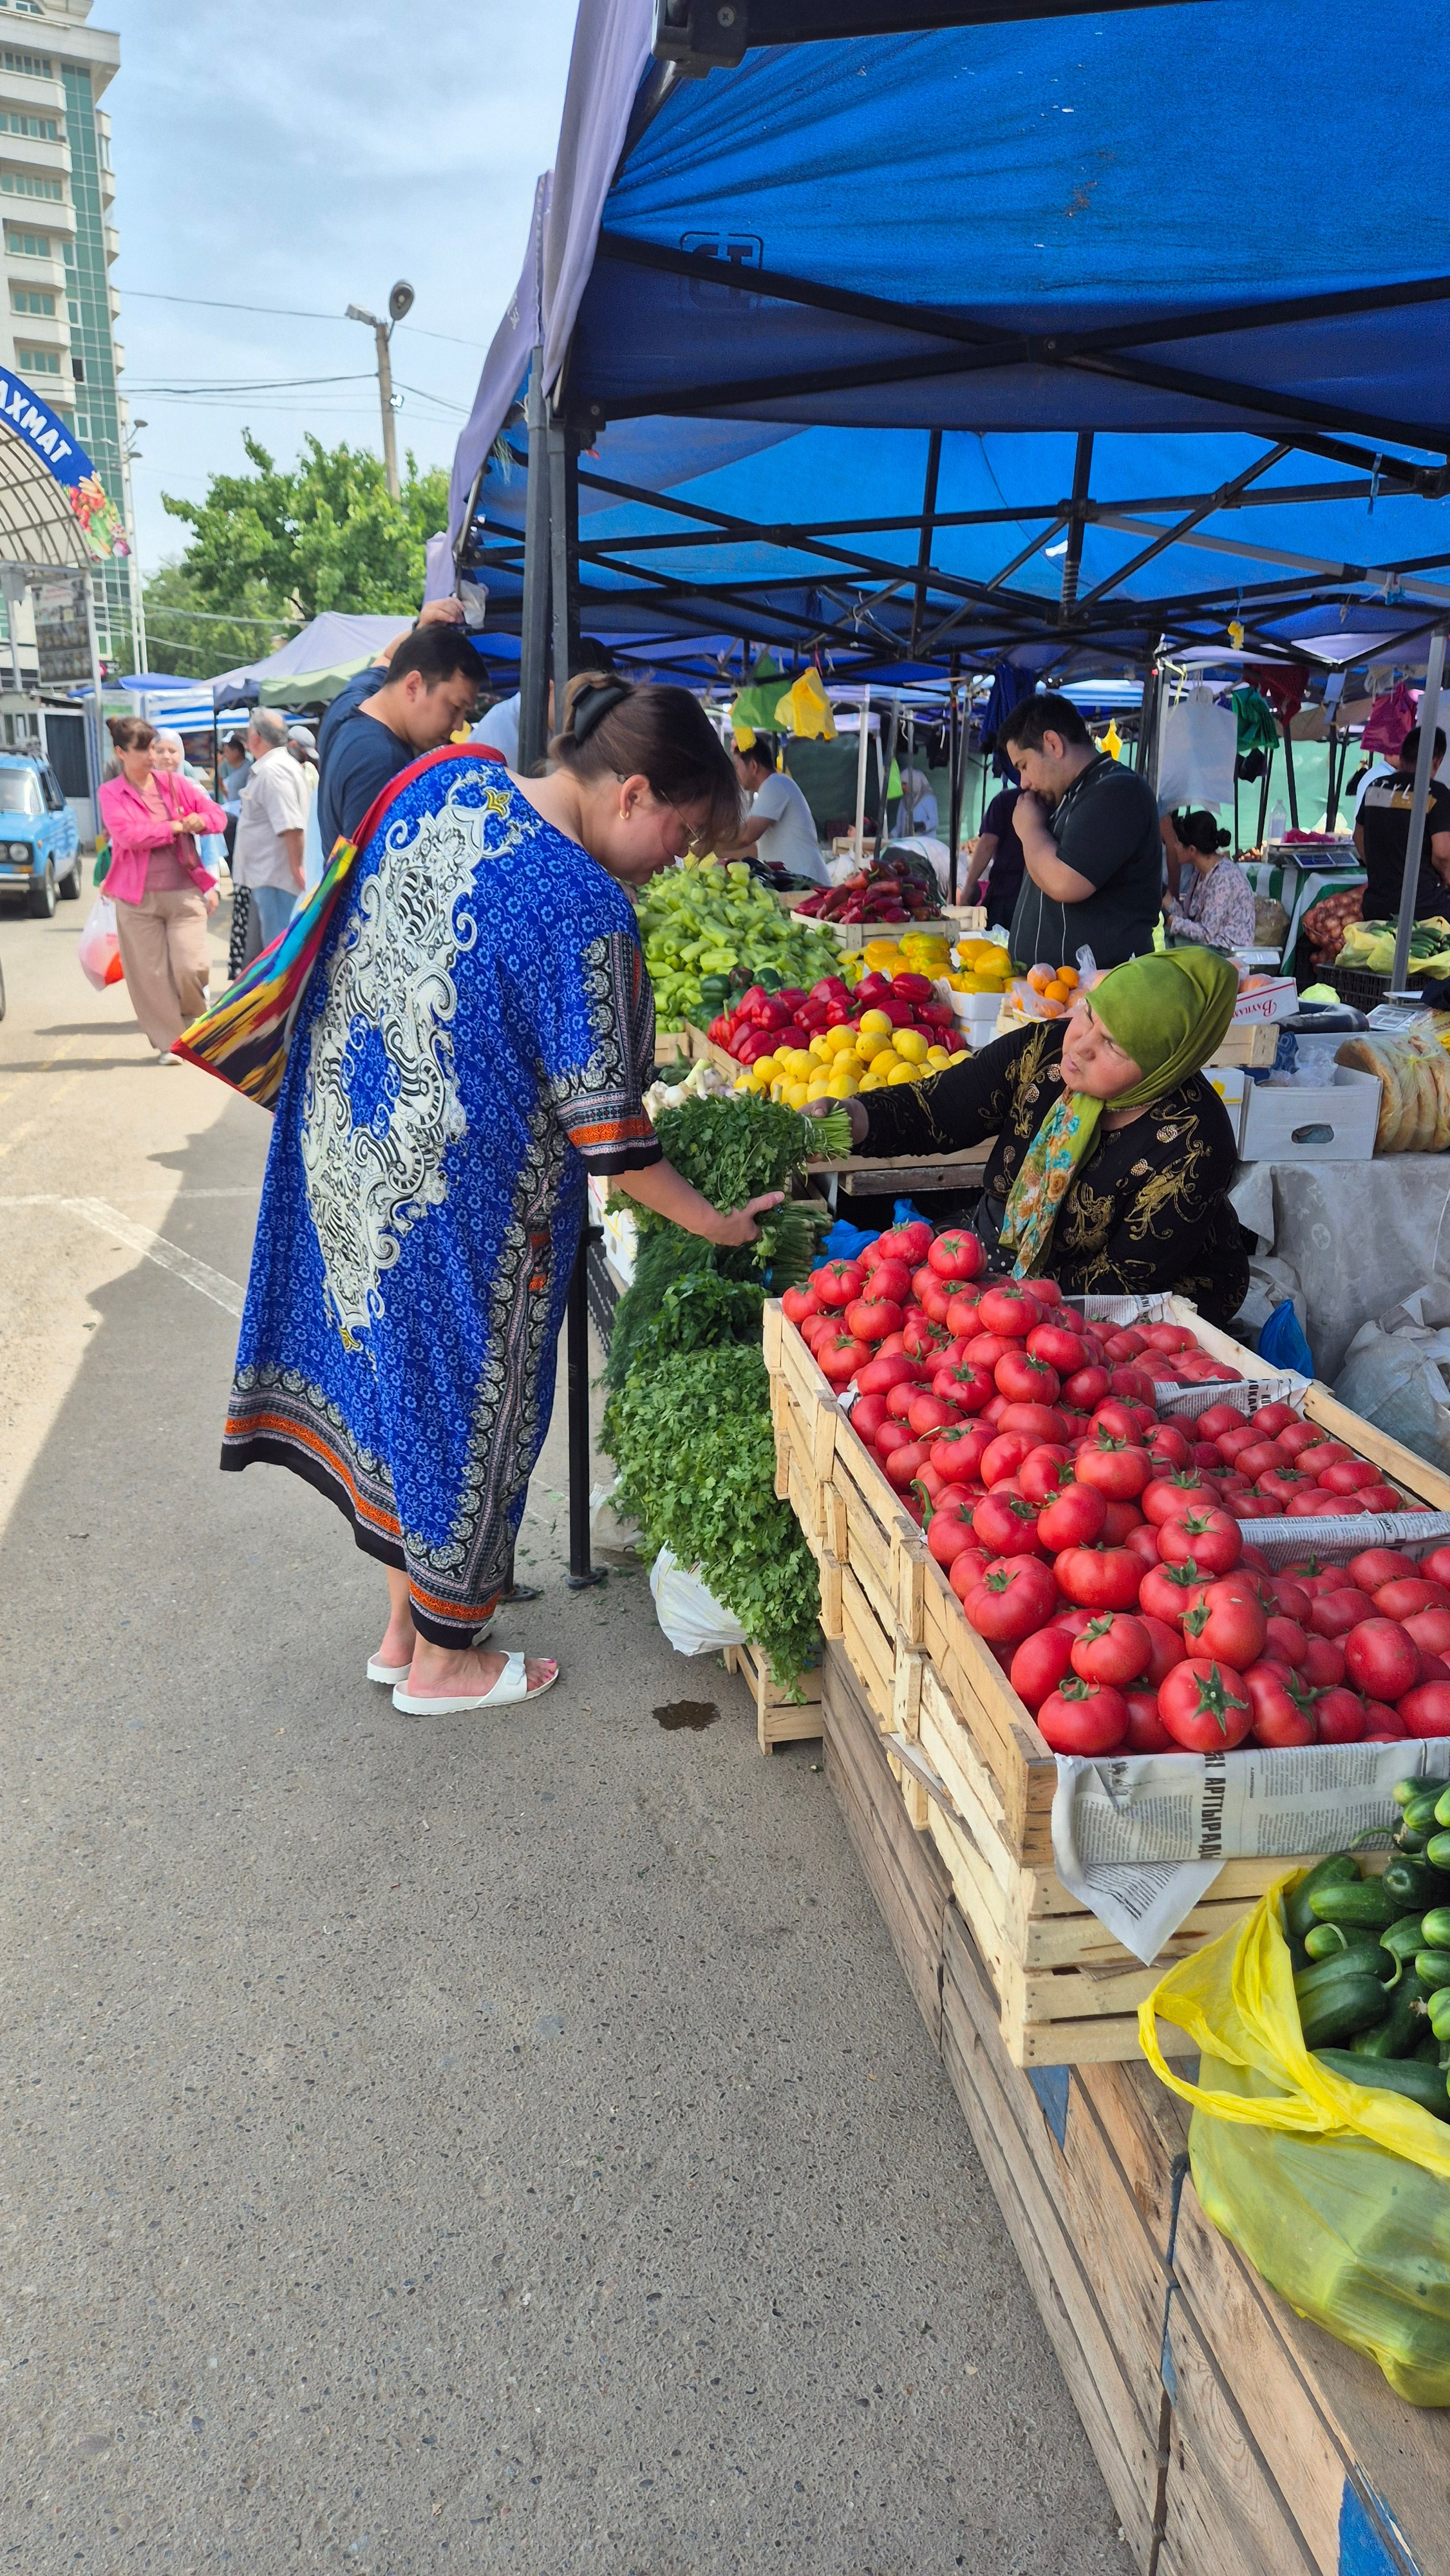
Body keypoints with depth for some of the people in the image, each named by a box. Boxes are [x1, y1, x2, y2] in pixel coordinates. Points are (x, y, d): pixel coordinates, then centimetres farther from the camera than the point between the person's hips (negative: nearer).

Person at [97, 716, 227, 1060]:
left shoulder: (175, 783, 9)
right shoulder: (111, 793, 1)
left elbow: (217, 815, 11)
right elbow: (128, 835, -14)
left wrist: (199, 821, -11)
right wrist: (175, 826, -9)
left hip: (184, 892, 1)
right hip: (138, 897, -1)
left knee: (191, 966, -9)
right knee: (151, 973, 0)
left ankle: (196, 1021, 22)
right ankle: (169, 1042, 11)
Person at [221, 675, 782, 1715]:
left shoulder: (447, 781, 0)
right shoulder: (584, 910, -24)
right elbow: (605, 1132, -20)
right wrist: (720, 1226, -9)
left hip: (350, 1148, 8)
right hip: (458, 1195, -8)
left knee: (402, 1377, 20)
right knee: (466, 1398, 10)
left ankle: (404, 1628, 37)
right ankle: (444, 1660, 29)